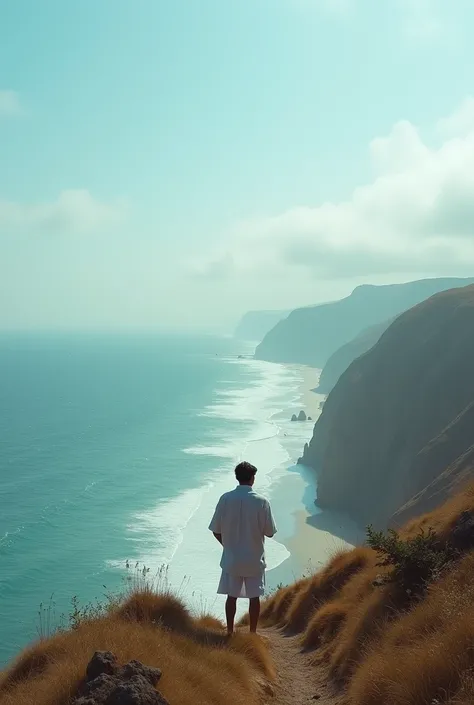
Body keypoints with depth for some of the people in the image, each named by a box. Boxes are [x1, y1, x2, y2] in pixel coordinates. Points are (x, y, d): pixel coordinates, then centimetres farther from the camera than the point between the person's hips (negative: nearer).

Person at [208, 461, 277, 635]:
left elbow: (216, 531, -4)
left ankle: (230, 632, 20)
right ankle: (252, 633, 19)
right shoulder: (261, 501, -13)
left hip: (231, 558, 2)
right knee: (254, 597, 11)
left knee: (231, 596, 13)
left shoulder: (225, 499, -9)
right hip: (254, 558, -1)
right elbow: (270, 532, -7)